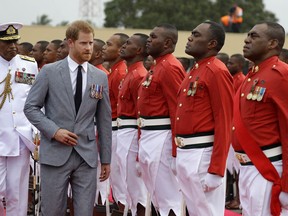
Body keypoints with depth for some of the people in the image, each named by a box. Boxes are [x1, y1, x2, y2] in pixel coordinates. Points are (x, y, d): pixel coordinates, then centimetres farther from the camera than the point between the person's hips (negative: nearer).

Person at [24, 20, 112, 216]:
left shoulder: (100, 77, 8)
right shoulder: (49, 72, -1)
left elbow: (104, 119, 11)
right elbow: (31, 107, 1)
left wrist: (106, 159, 11)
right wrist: (54, 131, -13)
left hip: (87, 155, 2)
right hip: (55, 153, -2)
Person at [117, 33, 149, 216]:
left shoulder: (139, 76, -16)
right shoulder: (131, 74, 15)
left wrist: (139, 149, -22)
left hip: (132, 135, -10)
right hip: (124, 133, 10)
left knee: (135, 183, -4)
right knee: (131, 183, 14)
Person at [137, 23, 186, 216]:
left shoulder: (170, 68, -15)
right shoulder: (158, 67, 16)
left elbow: (177, 110, -20)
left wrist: (175, 150, -22)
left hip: (161, 138, -10)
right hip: (148, 137, 10)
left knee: (167, 195, -5)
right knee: (156, 192, 14)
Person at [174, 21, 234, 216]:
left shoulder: (217, 72, -13)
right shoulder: (195, 71, 16)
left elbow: (224, 123, -18)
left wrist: (215, 170, -22)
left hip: (203, 155, -9)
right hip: (185, 154, 9)